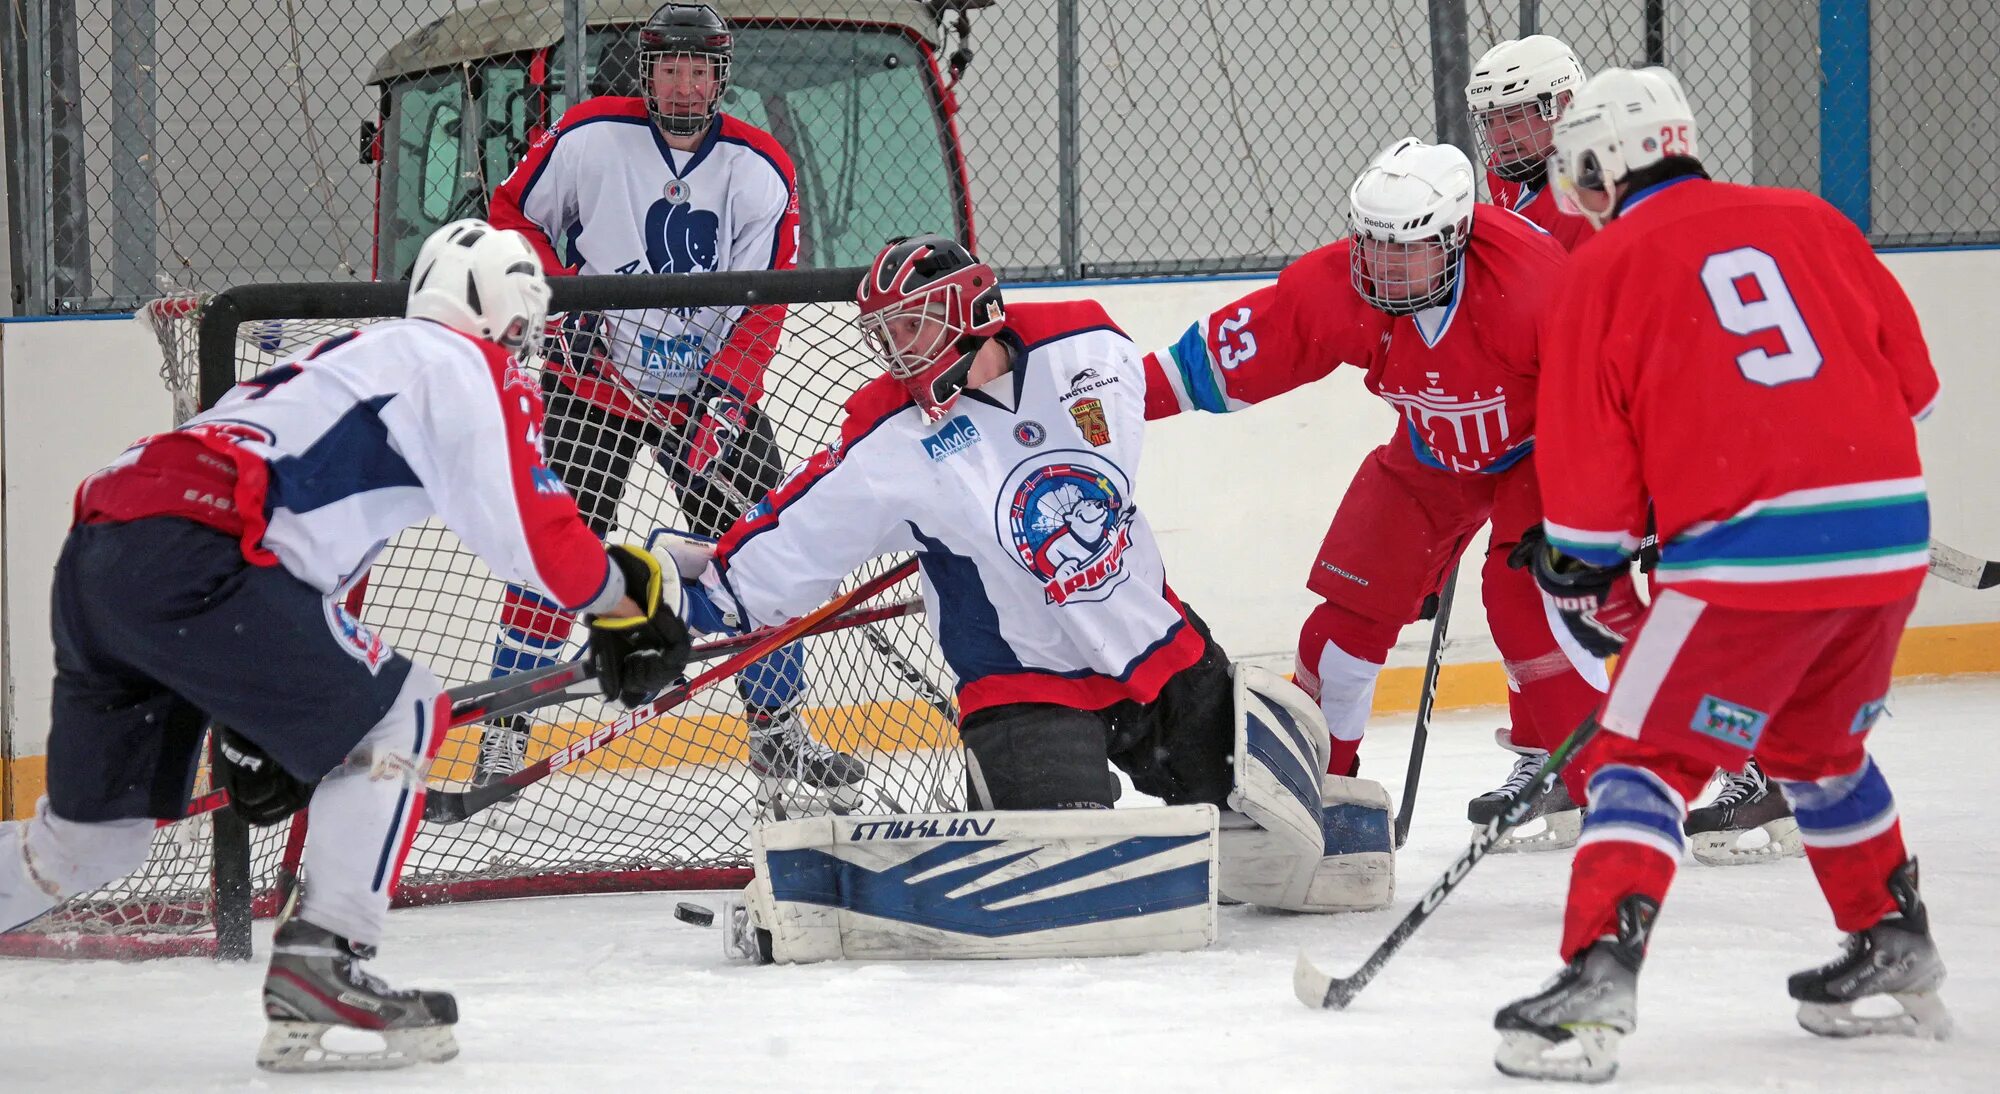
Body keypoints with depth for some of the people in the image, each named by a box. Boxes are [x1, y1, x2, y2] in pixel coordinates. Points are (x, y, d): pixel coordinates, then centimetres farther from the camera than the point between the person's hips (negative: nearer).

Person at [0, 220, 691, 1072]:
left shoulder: (363, 357, 32)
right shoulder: (464, 365, 5)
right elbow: (526, 531, -4)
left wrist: (256, 717, 34)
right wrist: (625, 599, 13)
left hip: (95, 555, 9)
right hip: (188, 559, -9)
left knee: (90, 839, 19)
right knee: (402, 713, 2)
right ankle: (320, 967, -6)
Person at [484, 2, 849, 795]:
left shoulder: (760, 170, -7)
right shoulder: (589, 139, -11)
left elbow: (763, 307, -8)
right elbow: (512, 215, 2)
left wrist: (723, 397, -21)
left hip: (712, 386, 2)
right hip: (595, 379, -2)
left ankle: (777, 727, 16)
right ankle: (506, 725, -3)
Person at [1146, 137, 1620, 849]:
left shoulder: (1528, 280, -38)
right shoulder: (1339, 288, -25)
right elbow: (1227, 351, -19)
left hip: (1539, 443, -5)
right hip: (1435, 449, 5)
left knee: (1524, 589, -23)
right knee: (1357, 595, 0)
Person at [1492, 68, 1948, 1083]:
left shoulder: (1604, 269, 2)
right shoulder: (1809, 221, 14)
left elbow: (1588, 465, 2)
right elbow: (1912, 379, 17)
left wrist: (1575, 569, 18)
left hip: (1750, 551, -6)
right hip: (1893, 538, 6)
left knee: (1645, 755, 1)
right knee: (1819, 746, 28)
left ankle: (1598, 980, -13)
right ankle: (1897, 953, 34)